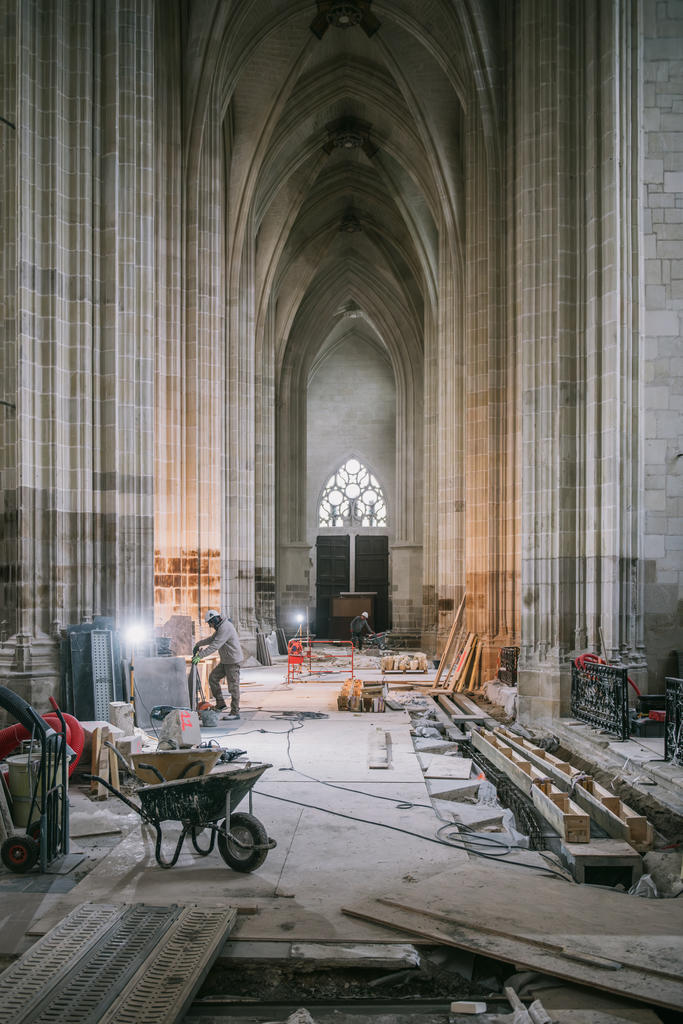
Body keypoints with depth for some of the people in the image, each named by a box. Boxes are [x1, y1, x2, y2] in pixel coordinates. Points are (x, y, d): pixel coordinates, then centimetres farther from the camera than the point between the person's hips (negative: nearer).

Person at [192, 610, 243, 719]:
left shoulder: (225, 628, -22)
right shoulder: (220, 627, 12)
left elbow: (215, 645, -29)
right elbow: (212, 639, 29)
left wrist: (200, 656, -30)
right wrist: (198, 644, 26)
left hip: (233, 661, -10)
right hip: (225, 661, 10)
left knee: (233, 686, -5)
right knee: (213, 677, 9)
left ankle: (235, 712, 2)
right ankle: (220, 704, 13)